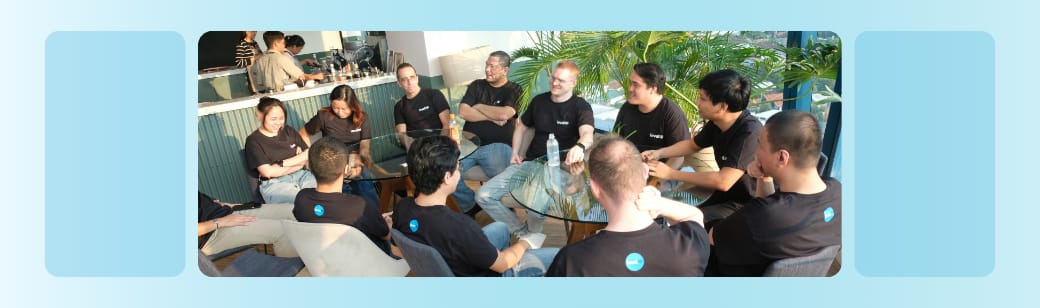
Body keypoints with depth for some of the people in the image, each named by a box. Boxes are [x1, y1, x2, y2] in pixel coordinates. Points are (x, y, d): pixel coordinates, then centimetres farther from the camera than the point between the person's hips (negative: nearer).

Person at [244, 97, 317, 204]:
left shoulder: (289, 131, 15)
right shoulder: (253, 141, 1)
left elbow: (309, 155, 8)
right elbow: (268, 172, -8)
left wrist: (281, 164, -4)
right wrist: (298, 160, -3)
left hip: (301, 175, 4)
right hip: (273, 183, -4)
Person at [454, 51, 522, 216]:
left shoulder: (514, 90, 8)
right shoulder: (477, 86, 17)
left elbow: (504, 114, -11)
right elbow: (463, 112, 3)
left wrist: (479, 107, 2)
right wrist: (493, 117, -3)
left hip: (497, 145, -3)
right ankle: (469, 206, 5)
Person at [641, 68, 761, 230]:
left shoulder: (750, 132, -28)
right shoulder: (716, 123, -3)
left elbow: (723, 181, -32)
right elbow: (692, 145, 17)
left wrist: (671, 173, -25)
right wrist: (659, 153, 0)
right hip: (725, 195, 7)